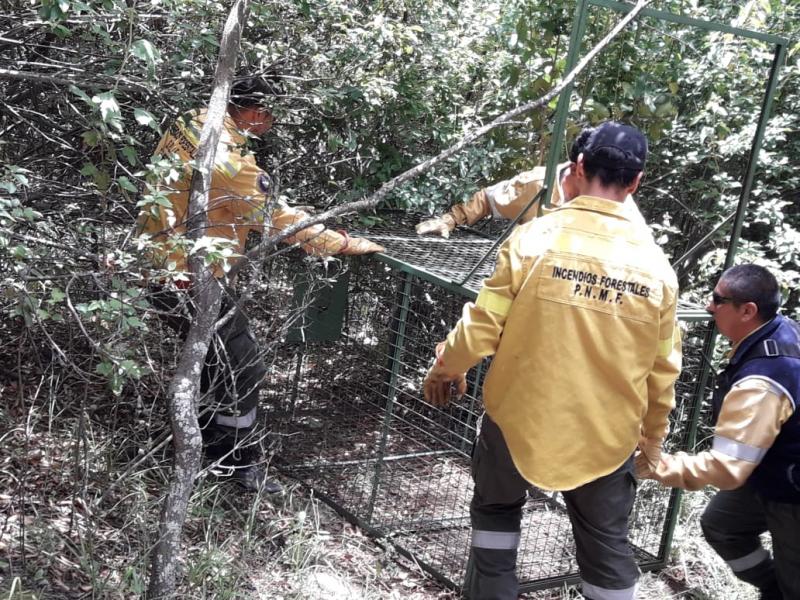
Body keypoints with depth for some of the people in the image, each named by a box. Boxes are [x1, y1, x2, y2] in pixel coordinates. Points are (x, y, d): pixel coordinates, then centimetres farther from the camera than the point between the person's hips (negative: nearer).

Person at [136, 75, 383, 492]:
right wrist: (346, 244, -14)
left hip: (157, 259, 10)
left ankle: (211, 445, 38)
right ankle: (242, 466, 13)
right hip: (184, 277, -10)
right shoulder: (230, 163, -27)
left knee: (214, 356, 23)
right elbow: (279, 219, -22)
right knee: (241, 369, 0)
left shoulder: (191, 125, 1)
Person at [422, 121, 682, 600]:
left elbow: (483, 326, -11)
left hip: (519, 415, -1)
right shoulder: (656, 264, -7)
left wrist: (444, 367, 9)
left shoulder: (535, 237, -15)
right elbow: (662, 369, 2)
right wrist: (654, 431, 19)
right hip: (606, 433, 1)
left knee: (497, 509, 25)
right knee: (607, 542, 18)